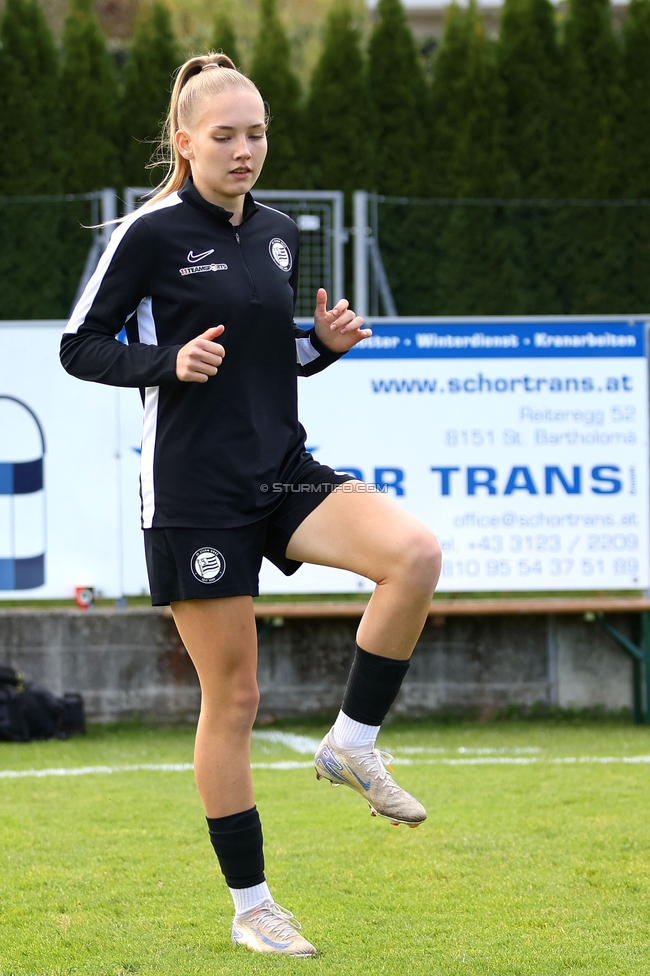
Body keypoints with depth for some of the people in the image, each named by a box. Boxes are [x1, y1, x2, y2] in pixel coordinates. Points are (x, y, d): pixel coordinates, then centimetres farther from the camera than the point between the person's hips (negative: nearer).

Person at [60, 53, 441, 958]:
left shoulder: (278, 233, 10)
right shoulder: (151, 232, -7)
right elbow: (80, 346, -5)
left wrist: (325, 342, 1)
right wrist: (170, 360, -20)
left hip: (284, 472, 5)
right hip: (195, 491, -5)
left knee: (416, 552, -21)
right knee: (232, 695, -1)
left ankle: (353, 745, -6)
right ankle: (252, 908, 11)